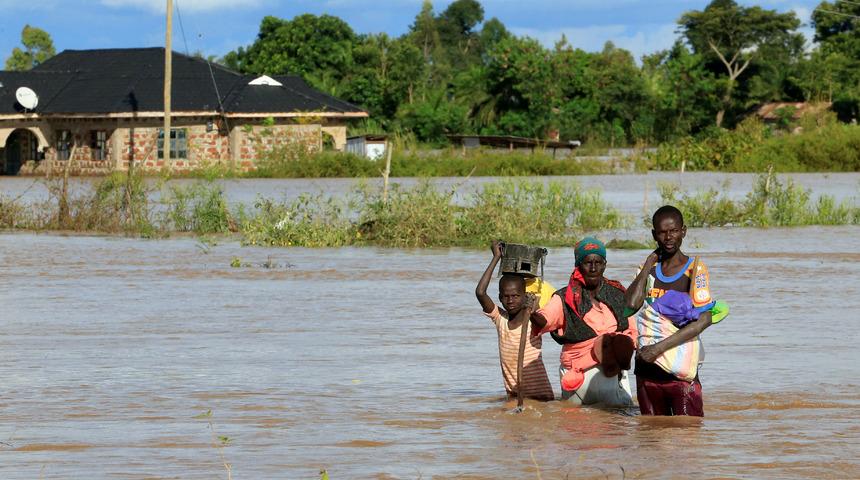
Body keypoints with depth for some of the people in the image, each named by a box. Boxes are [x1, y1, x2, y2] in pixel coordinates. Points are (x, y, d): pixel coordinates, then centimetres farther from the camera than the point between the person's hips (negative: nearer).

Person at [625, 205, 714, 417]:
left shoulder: (695, 269, -4)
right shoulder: (649, 269, 11)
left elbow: (704, 319, -16)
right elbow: (632, 304, -8)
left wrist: (660, 347, -20)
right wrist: (649, 264, -3)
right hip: (647, 368, 5)